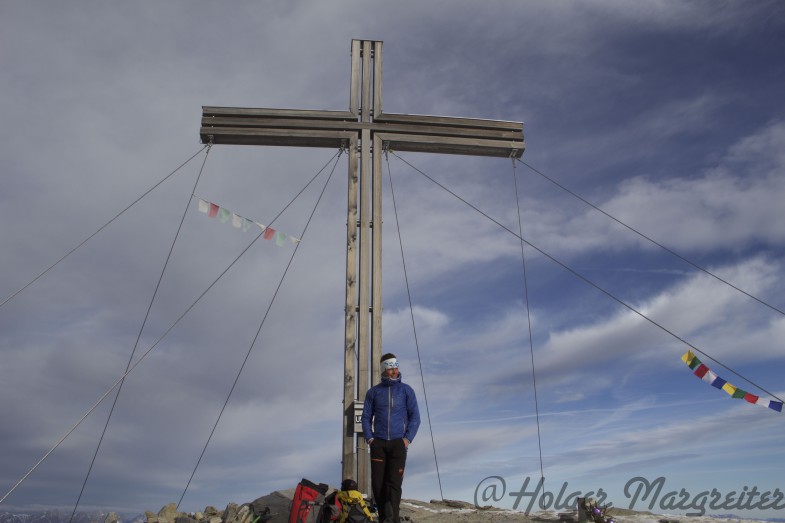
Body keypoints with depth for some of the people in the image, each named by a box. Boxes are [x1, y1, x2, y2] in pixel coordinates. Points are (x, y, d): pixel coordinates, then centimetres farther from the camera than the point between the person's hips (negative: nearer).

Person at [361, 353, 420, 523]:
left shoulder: (406, 390, 4)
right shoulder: (373, 392, 7)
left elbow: (415, 416, 4)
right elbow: (366, 417, 10)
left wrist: (408, 439, -6)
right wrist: (369, 438, -1)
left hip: (398, 443, -2)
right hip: (378, 443, 2)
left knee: (394, 482, -11)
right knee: (377, 483, 2)